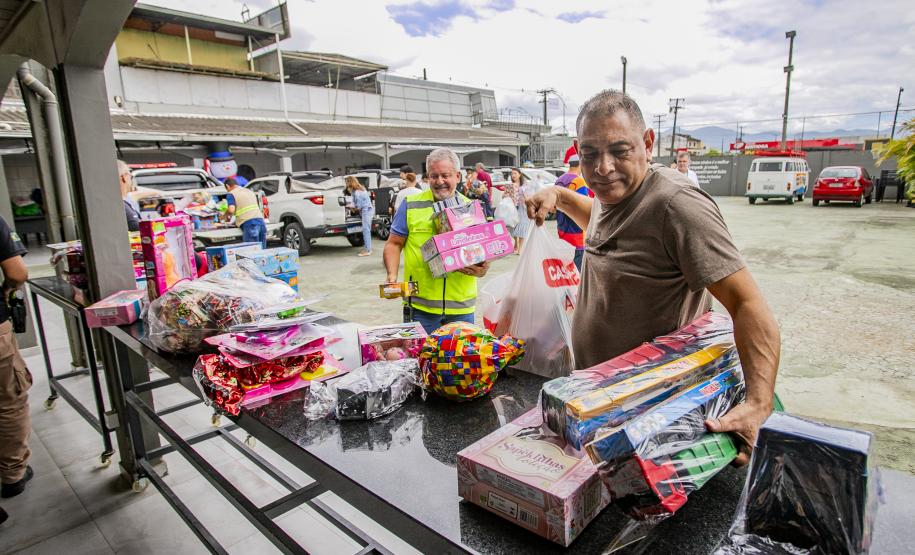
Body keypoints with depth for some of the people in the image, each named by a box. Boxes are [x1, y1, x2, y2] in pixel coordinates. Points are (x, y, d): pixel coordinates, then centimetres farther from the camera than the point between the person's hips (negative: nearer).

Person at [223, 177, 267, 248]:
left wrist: (226, 215, 12)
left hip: (249, 223, -6)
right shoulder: (249, 191, 26)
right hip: (260, 220, 6)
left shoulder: (231, 194, 6)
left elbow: (231, 210, -9)